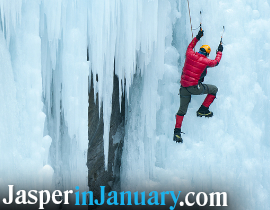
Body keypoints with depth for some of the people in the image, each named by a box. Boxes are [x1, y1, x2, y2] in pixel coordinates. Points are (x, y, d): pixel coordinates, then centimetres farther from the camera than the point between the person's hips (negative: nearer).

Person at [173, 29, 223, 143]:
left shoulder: (190, 54, 3)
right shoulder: (206, 61, -5)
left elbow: (190, 46, 28)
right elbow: (216, 62, 17)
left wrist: (197, 37, 37)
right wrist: (220, 51, 33)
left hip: (184, 87, 5)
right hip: (195, 87, -5)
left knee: (182, 109, 13)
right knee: (214, 89, 16)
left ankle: (177, 131, 8)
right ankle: (203, 110, 16)